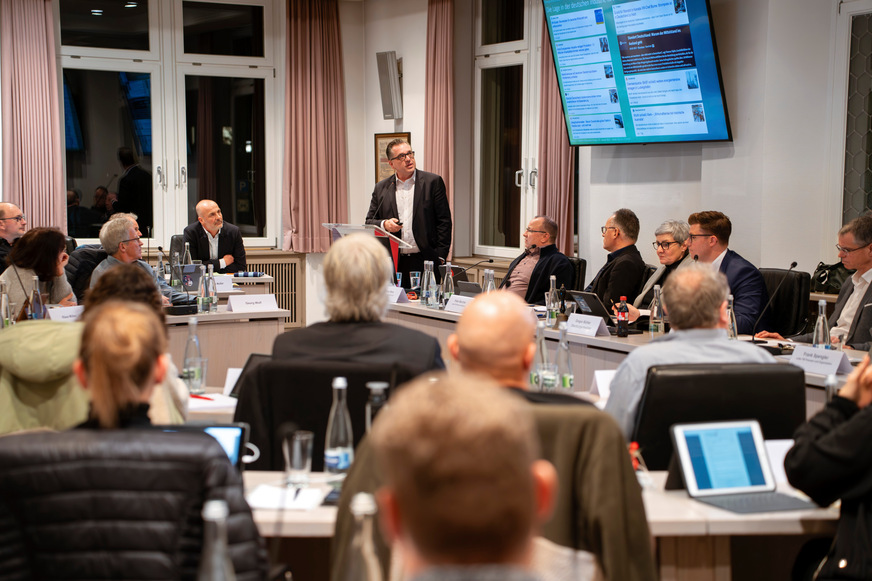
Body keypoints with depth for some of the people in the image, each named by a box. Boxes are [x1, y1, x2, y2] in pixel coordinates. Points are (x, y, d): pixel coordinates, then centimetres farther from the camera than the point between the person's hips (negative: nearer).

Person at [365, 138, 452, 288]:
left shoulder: (433, 182, 3)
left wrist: (440, 257, -5)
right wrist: (384, 225, -9)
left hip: (425, 263, -2)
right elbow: (369, 222, 14)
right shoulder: (381, 188, 10)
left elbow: (444, 221, 1)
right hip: (394, 264, 2)